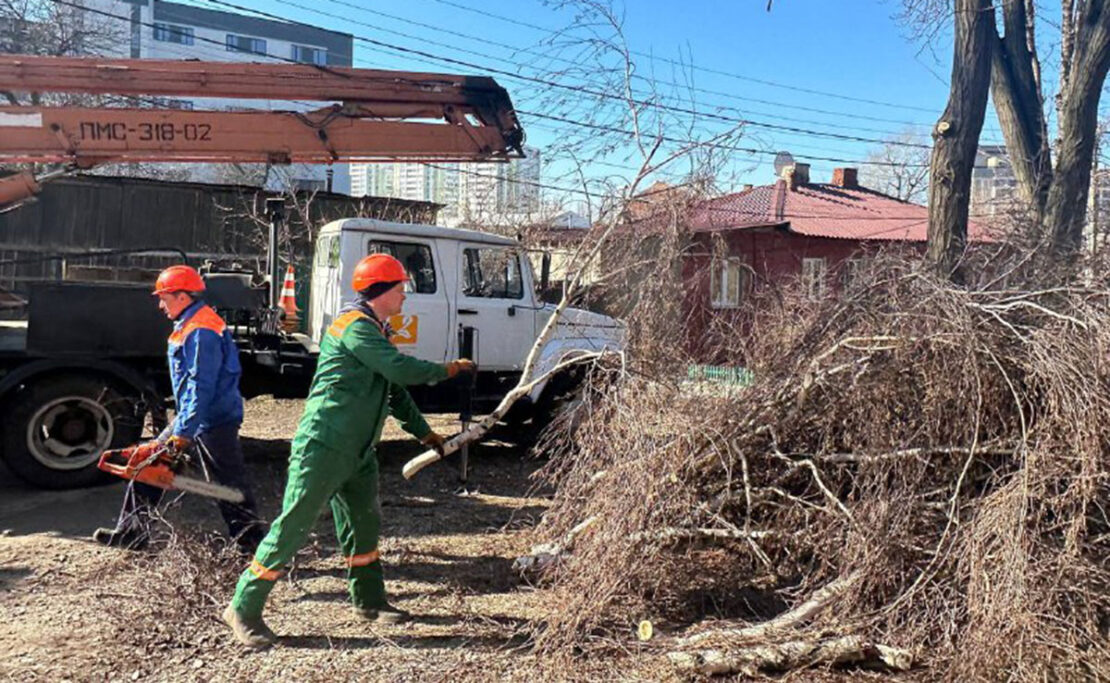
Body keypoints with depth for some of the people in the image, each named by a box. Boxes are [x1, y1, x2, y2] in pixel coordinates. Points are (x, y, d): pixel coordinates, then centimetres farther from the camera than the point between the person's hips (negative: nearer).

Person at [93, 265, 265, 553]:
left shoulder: (202, 332, -21)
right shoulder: (189, 326, 12)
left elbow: (202, 387, -26)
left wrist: (184, 432, -27)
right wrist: (182, 424, 20)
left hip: (213, 421, -11)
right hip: (191, 415, 11)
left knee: (230, 484, -4)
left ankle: (253, 540, 6)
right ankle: (132, 532, 27)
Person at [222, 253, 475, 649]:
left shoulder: (375, 331, 17)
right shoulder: (355, 326, -15)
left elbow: (394, 389, 23)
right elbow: (402, 368, -24)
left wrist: (423, 431, 22)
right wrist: (448, 370, -11)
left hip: (358, 451, 10)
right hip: (323, 446, -10)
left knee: (364, 523, 16)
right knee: (292, 527, -5)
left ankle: (369, 601, 29)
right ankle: (244, 609, 8)